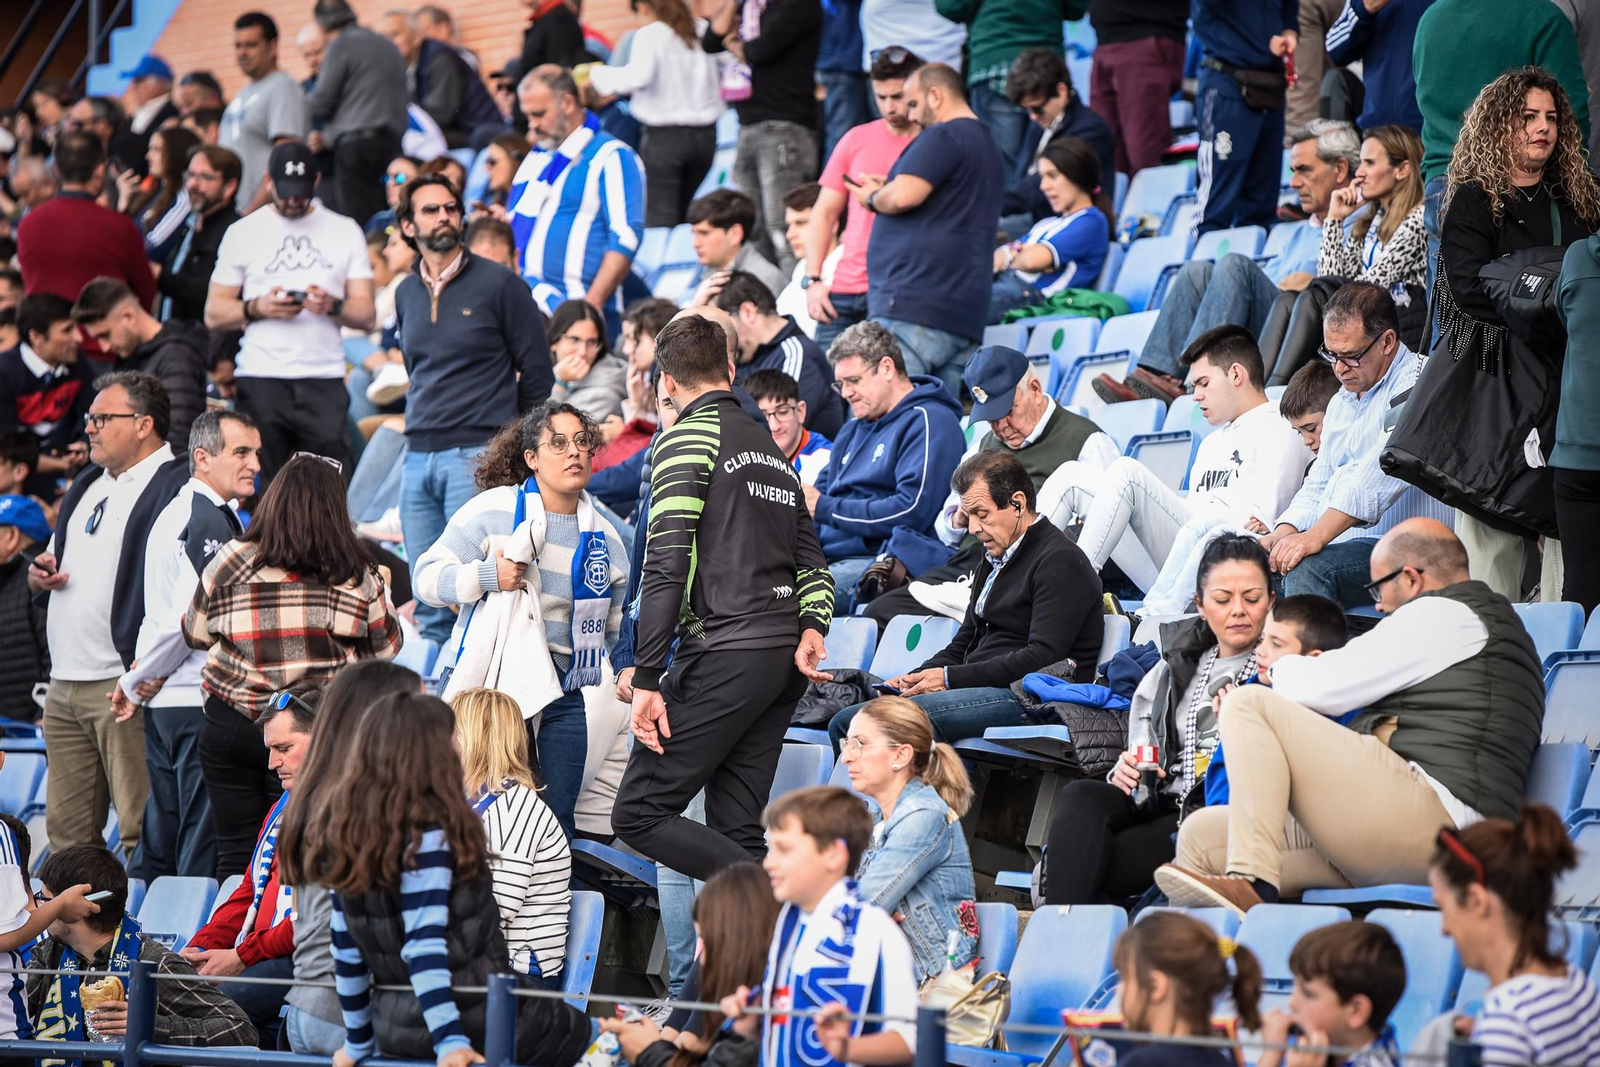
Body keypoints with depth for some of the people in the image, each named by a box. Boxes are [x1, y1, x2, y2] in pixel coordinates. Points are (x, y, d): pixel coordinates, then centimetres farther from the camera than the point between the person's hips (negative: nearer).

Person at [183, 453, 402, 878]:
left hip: (232, 728, 1)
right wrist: (380, 595, 29)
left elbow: (195, 634, 11)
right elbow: (386, 647, 11)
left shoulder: (230, 562, -3)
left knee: (236, 855, 7)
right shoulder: (356, 576, -4)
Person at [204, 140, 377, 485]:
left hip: (324, 381, 0)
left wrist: (333, 306, -12)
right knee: (260, 490, -7)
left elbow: (367, 316, 8)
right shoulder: (243, 232, 11)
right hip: (261, 379, 0)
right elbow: (213, 314, 9)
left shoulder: (345, 232, 13)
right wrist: (257, 308, -9)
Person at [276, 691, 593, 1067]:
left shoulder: (346, 826, 6)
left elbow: (346, 950, 10)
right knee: (579, 1030, 15)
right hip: (473, 1018, -7)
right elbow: (424, 945, -23)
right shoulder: (425, 832, -17)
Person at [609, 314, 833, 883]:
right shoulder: (772, 448, 24)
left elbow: (665, 565, -12)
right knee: (733, 832, 9)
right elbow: (812, 562, 19)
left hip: (725, 654, -8)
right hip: (786, 659, 8)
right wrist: (811, 629, 1)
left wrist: (646, 679, -14)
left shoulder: (687, 439, -3)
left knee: (639, 813, -7)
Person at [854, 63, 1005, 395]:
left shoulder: (942, 137, -5)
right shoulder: (989, 148, 25)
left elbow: (902, 197, -17)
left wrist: (873, 198, 4)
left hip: (914, 304, -10)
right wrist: (886, 191, 22)